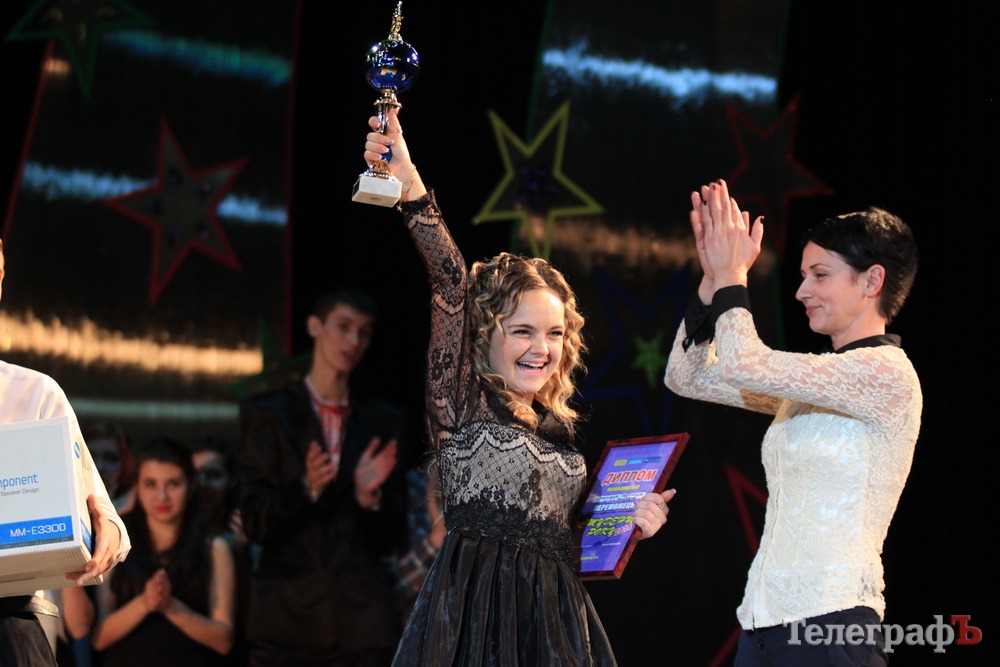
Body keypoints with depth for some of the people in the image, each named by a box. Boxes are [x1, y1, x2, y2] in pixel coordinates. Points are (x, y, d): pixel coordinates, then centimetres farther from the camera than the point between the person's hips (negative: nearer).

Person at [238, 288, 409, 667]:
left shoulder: (384, 423, 14)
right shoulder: (268, 415, 7)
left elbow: (393, 541, 12)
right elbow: (255, 526, 0)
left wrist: (369, 495, -7)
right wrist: (306, 489, -16)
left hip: (362, 619, 2)